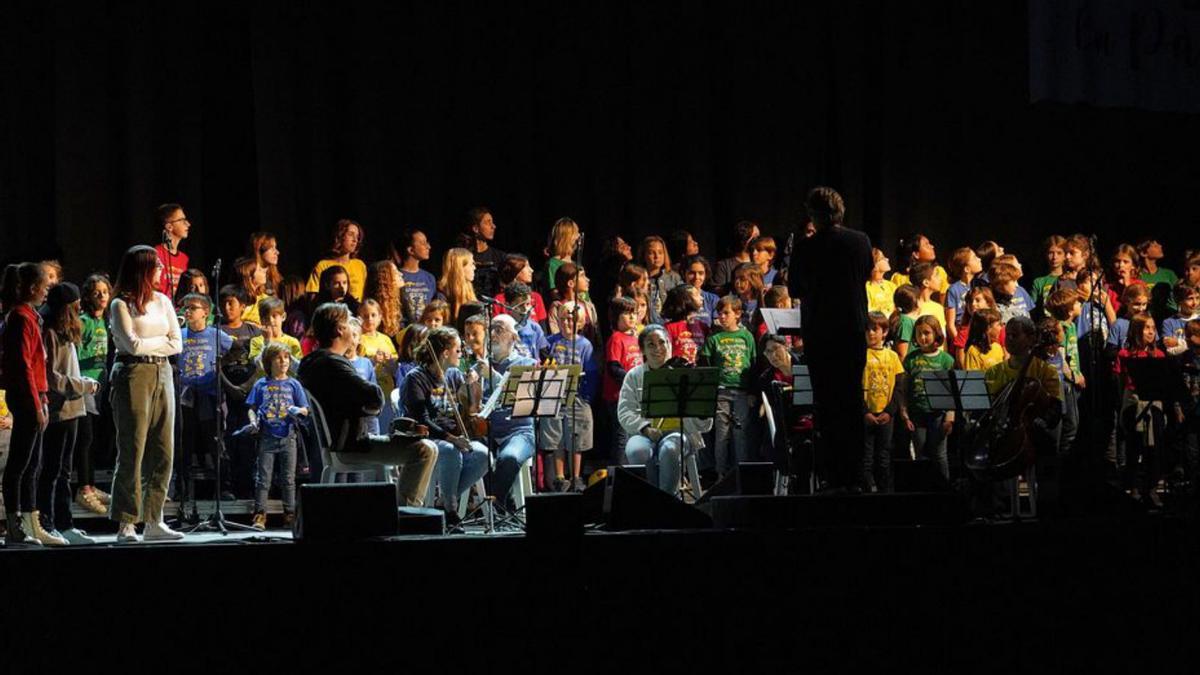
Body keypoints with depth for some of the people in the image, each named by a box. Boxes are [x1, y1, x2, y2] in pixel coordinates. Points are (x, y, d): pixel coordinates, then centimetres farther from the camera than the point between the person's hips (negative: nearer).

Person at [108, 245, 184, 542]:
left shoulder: (163, 302, 15)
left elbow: (177, 344, 8)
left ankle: (153, 521, 7)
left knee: (163, 451, 3)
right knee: (132, 450, -7)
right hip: (133, 375, -6)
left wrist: (147, 344, -4)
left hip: (163, 374, 6)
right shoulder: (121, 304, -3)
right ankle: (126, 524, -5)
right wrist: (162, 341, 2)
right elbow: (133, 345, -13)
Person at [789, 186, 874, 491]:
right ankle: (853, 474, 14)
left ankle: (836, 473, -1)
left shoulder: (806, 247, -14)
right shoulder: (861, 241, -3)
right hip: (855, 328, 3)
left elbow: (795, 289, -6)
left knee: (827, 401, 2)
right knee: (853, 399, 12)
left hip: (819, 332, -3)